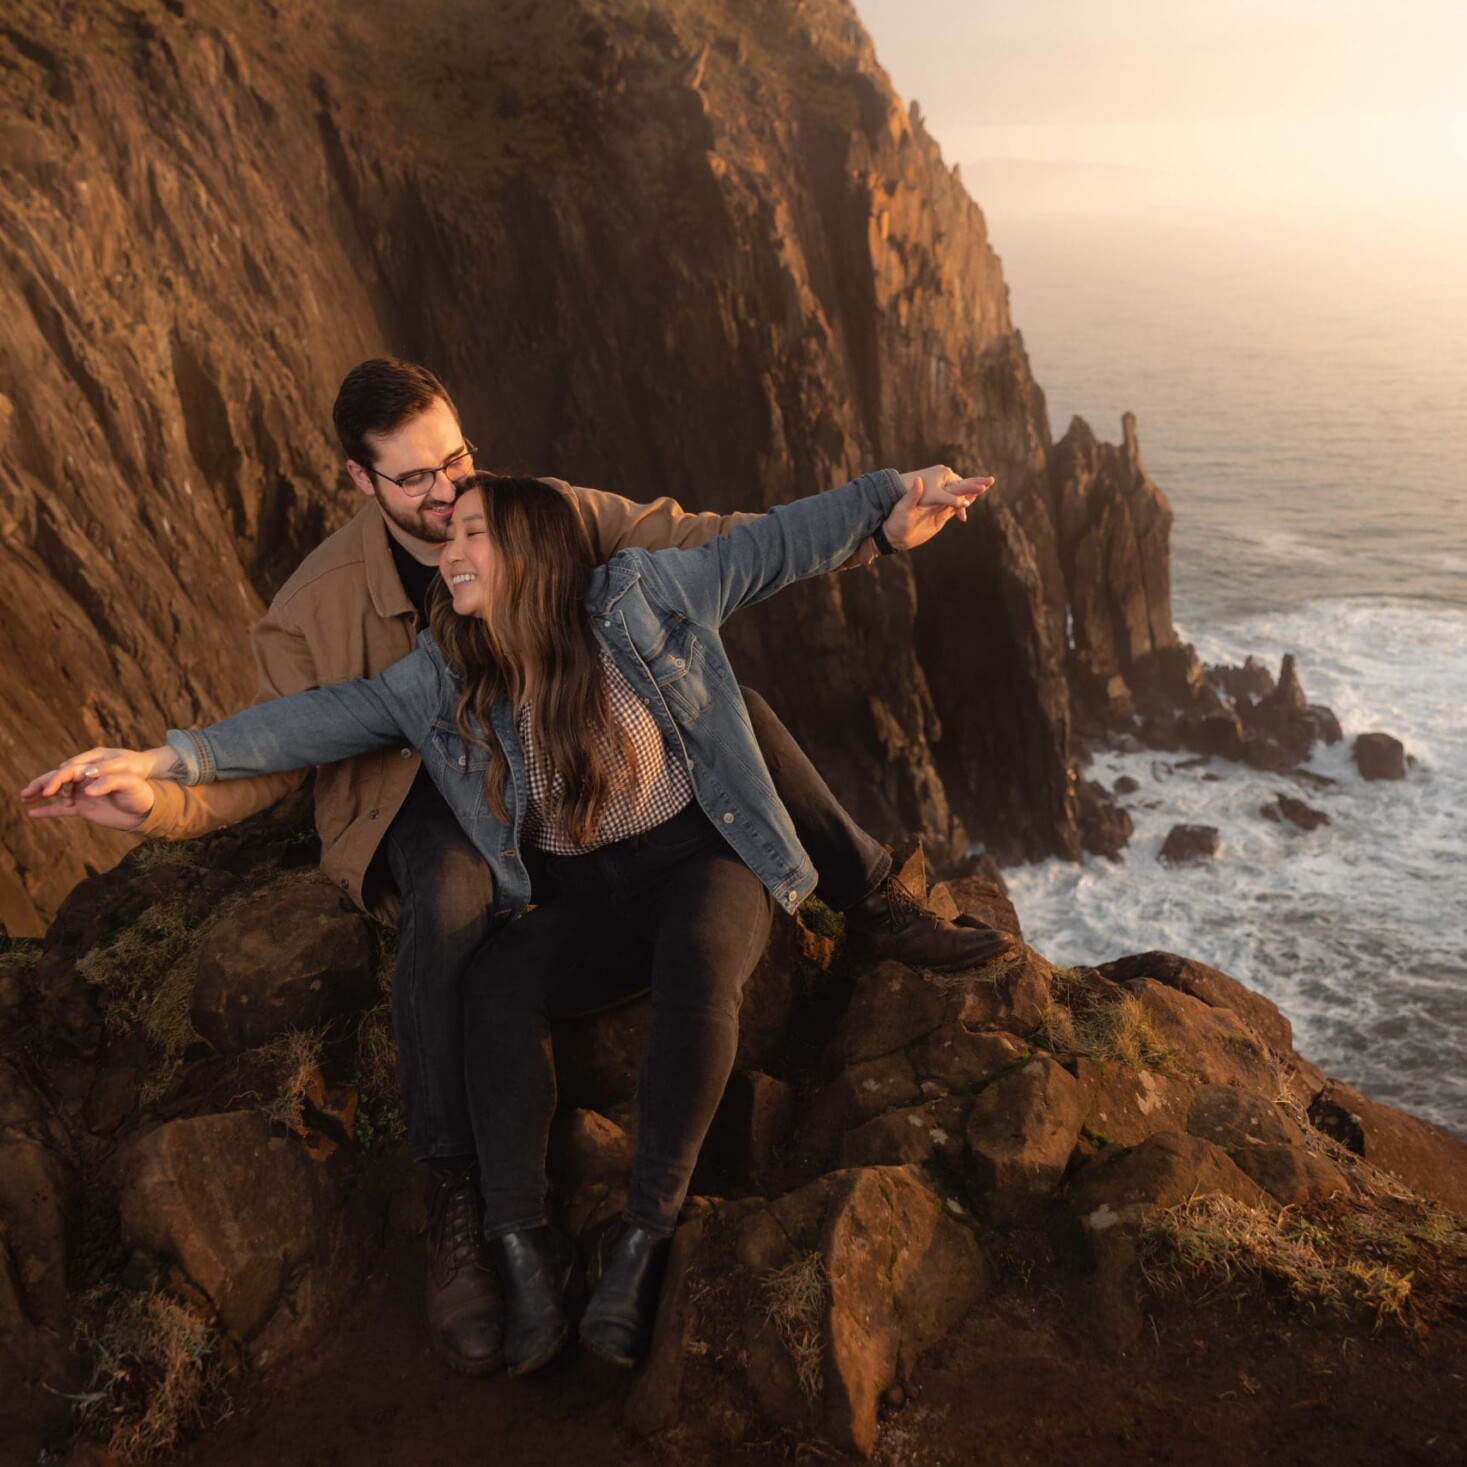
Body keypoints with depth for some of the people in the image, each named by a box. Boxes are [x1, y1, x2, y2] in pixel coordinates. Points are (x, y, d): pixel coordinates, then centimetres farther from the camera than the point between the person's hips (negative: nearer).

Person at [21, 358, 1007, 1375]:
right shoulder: (319, 604, -15)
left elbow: (690, 538, -10)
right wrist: (161, 802, -34)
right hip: (430, 795, -3)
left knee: (737, 708, -12)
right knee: (455, 896, -39)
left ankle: (872, 905, 4)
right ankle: (456, 1201, -29)